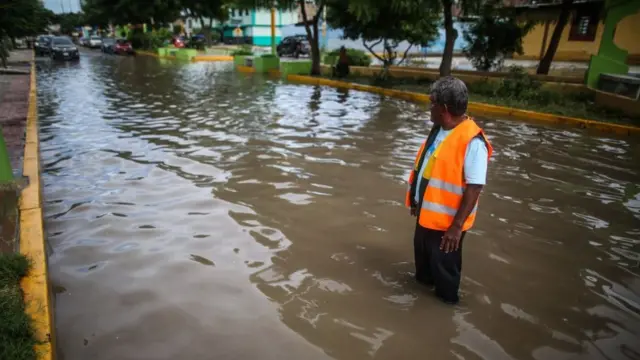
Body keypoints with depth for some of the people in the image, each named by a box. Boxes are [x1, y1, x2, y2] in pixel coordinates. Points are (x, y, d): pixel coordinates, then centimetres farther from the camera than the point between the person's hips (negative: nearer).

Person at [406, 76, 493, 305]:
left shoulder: (472, 142, -26)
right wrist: (417, 200, 18)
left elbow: (474, 188, -26)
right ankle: (423, 280, 55)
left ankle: (446, 299, 39)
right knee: (422, 252, 29)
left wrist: (457, 226, -24)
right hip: (426, 212, 8)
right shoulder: (439, 129, 1)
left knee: (443, 264, 13)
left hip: (446, 219, -8)